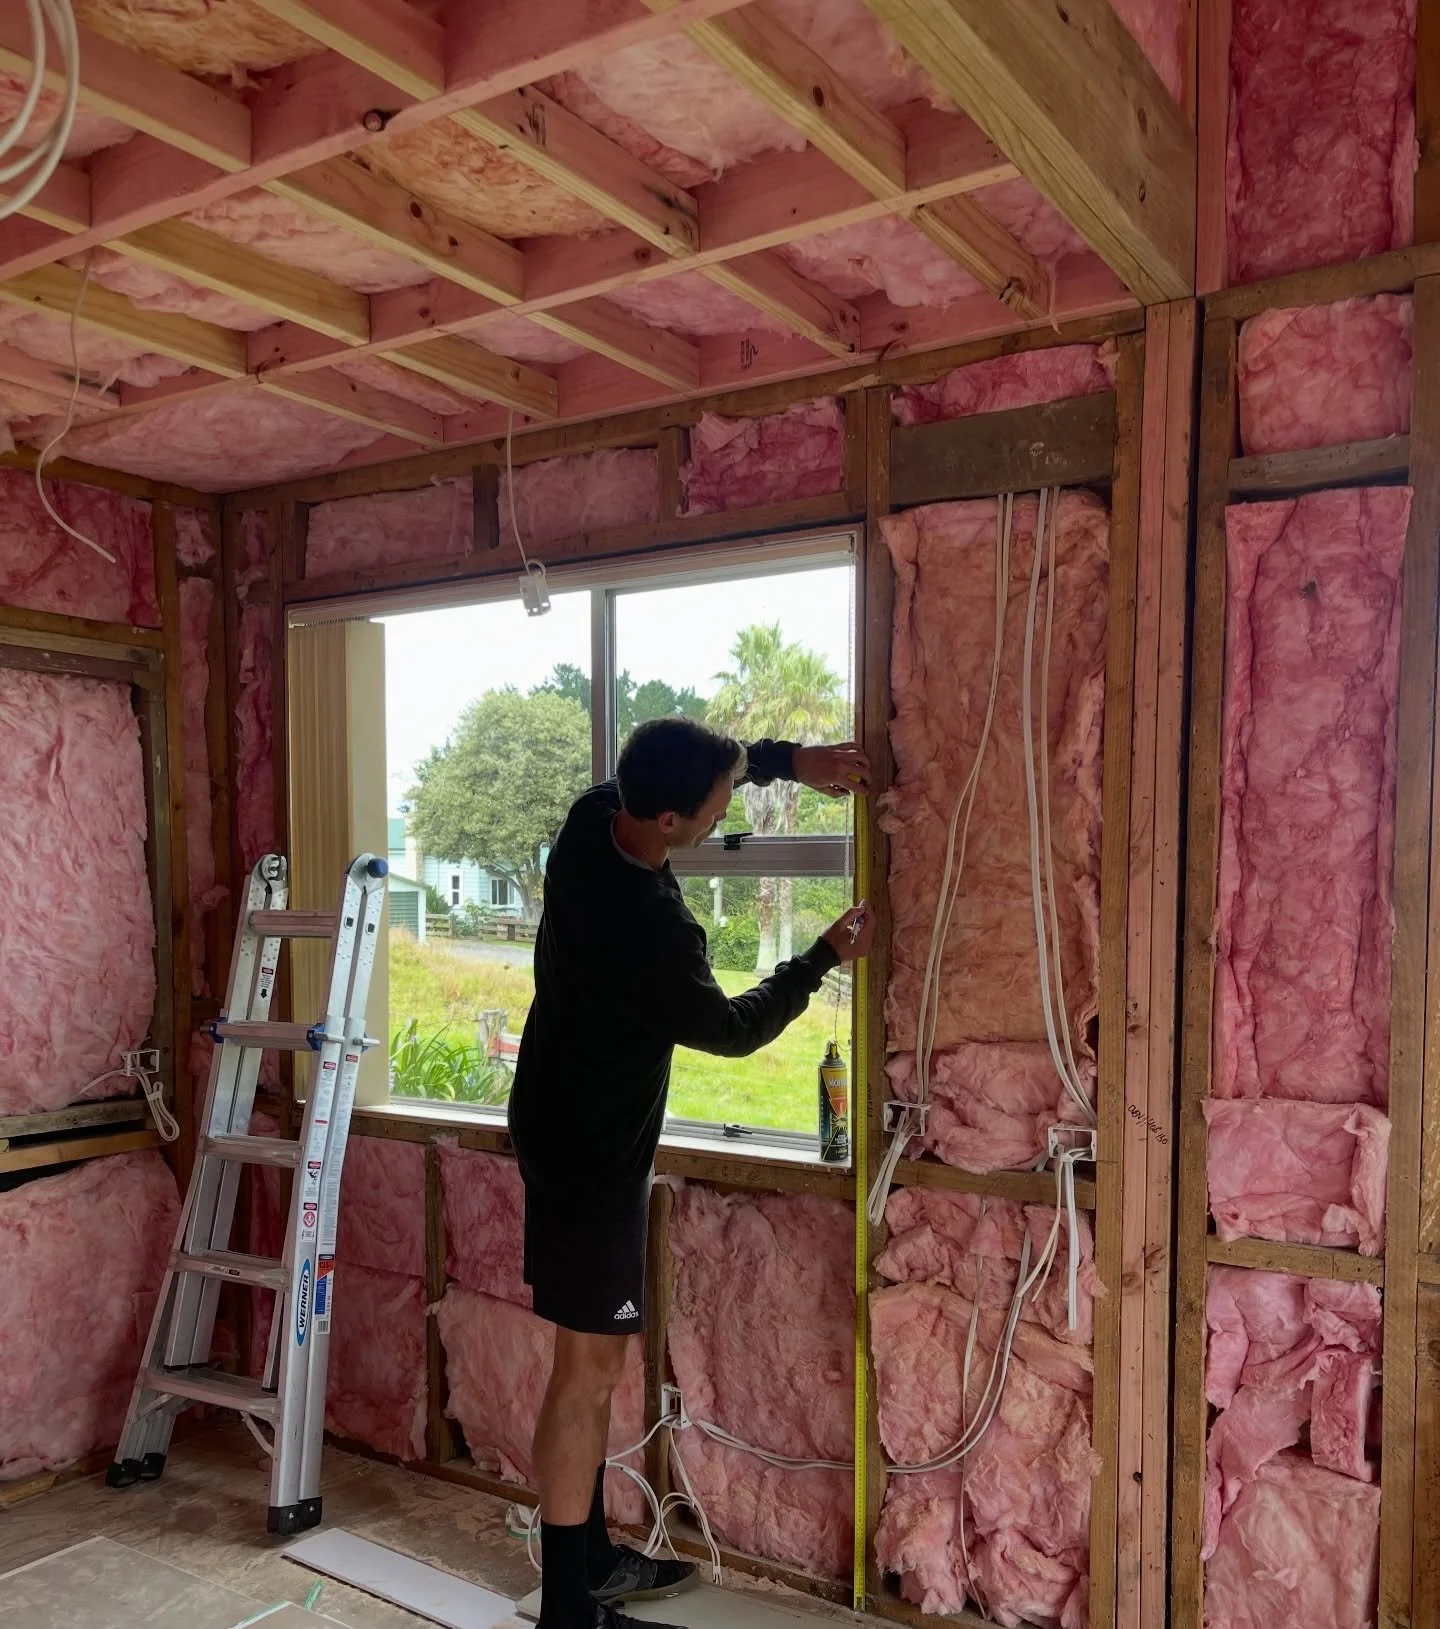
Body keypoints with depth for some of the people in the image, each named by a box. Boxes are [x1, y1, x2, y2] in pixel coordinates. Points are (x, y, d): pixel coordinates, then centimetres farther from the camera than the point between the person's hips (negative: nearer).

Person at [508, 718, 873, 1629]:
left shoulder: (592, 818, -8)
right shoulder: (652, 931, -31)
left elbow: (695, 767, 14)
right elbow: (733, 1030, -11)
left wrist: (789, 759, 2)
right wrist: (826, 959, 0)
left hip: (562, 1123, 9)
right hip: (593, 1149, -9)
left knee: (595, 1353, 18)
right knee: (591, 1364, 1)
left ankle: (591, 1555, 32)